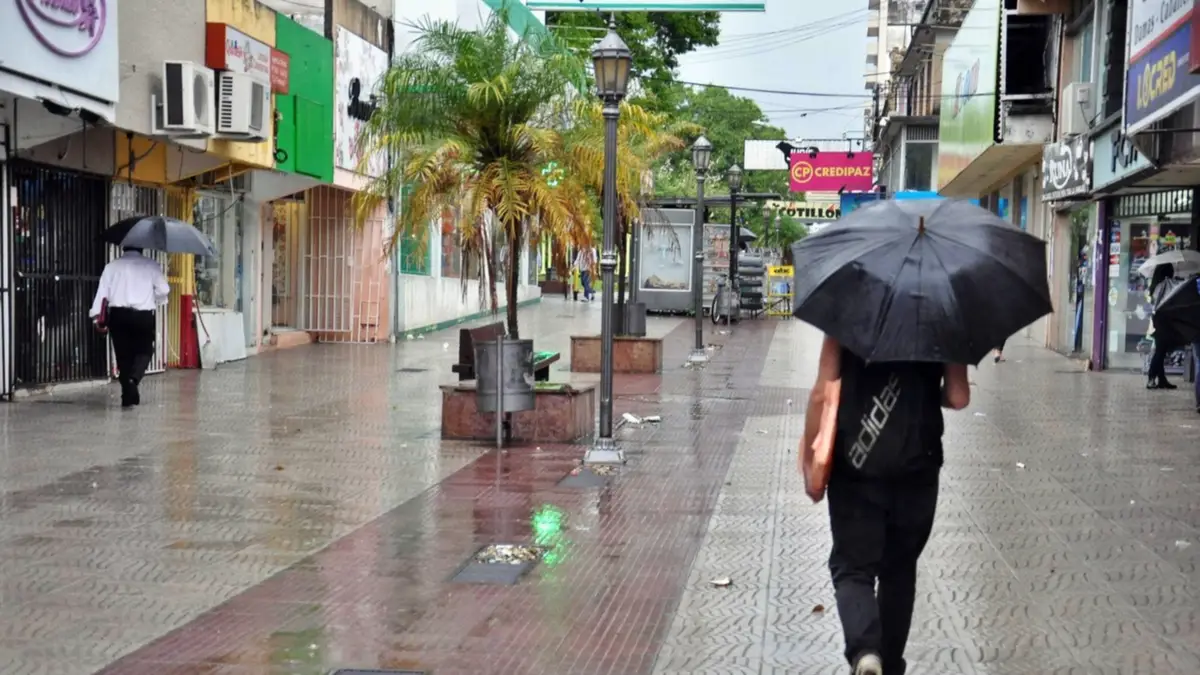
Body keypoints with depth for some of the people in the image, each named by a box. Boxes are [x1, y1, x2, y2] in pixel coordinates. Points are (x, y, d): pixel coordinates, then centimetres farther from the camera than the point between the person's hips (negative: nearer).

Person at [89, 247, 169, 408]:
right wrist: (155, 301, 20)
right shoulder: (151, 265, 3)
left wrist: (97, 315, -1)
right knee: (144, 351, 13)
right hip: (143, 315, -1)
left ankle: (128, 395, 10)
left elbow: (102, 291, 1)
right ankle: (134, 378, -16)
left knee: (123, 354, 9)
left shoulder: (112, 266, 8)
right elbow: (163, 290, -1)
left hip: (118, 314, 2)